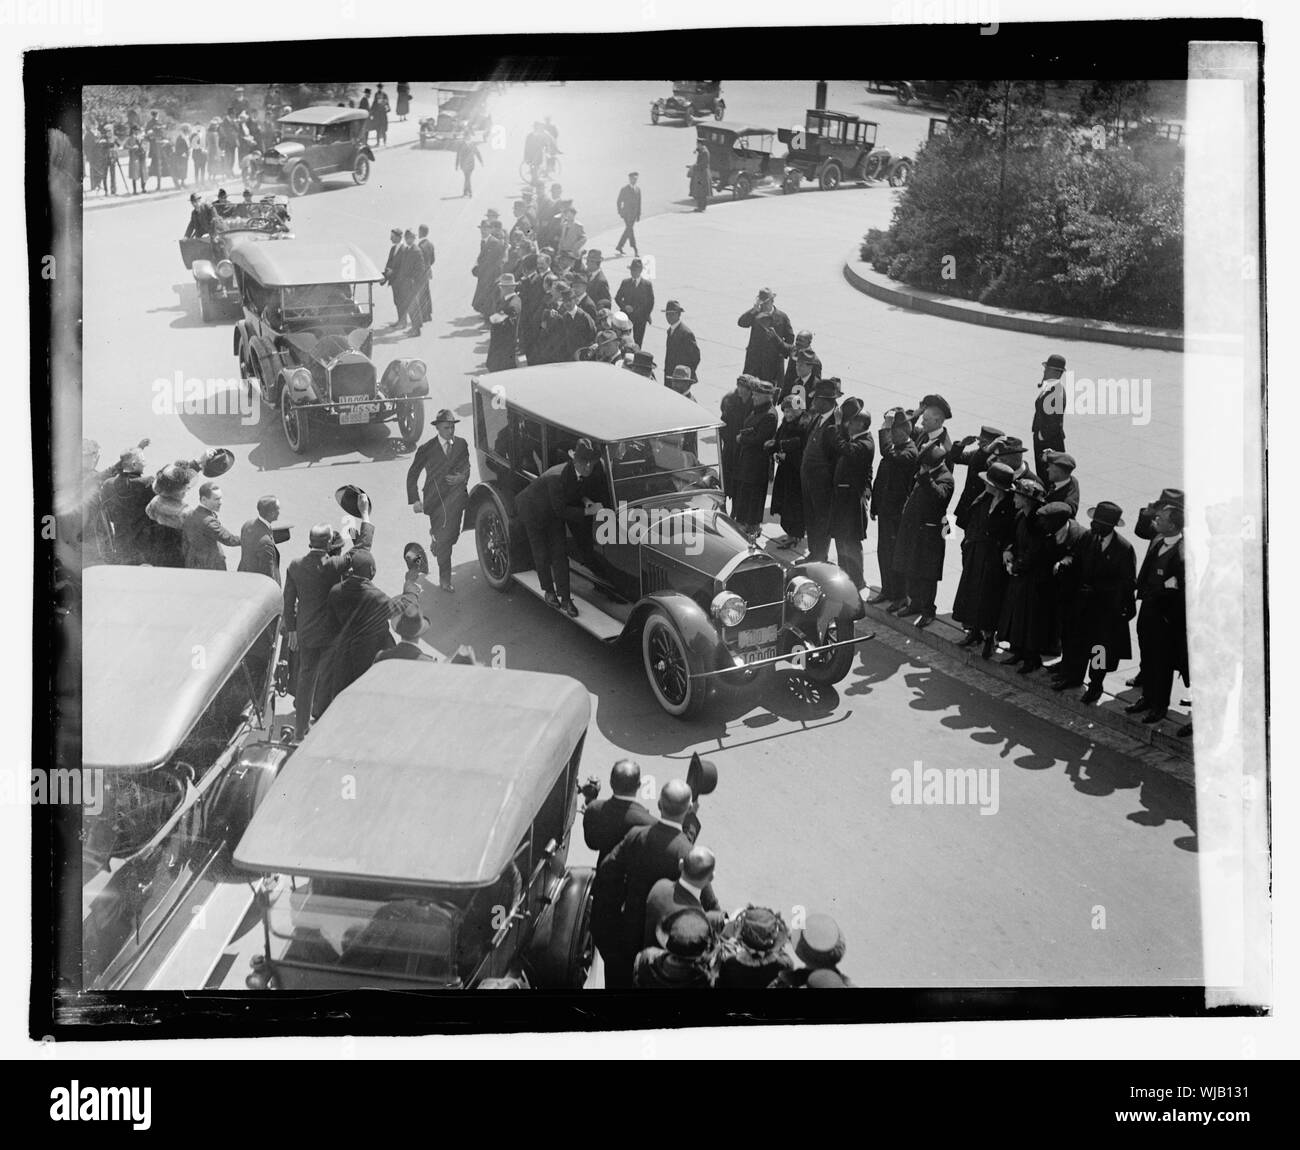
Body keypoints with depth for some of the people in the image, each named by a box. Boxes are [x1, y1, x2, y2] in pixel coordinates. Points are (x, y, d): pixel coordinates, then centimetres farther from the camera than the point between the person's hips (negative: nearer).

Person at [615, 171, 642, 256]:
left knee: (628, 230, 10)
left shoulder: (638, 189, 8)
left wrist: (639, 215, 7)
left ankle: (619, 246, 22)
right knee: (630, 230, -12)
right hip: (626, 213, -6)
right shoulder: (623, 189, -6)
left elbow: (639, 203, 11)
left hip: (634, 213, 6)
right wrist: (620, 213, -9)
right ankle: (635, 250, -16)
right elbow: (619, 202, -2)